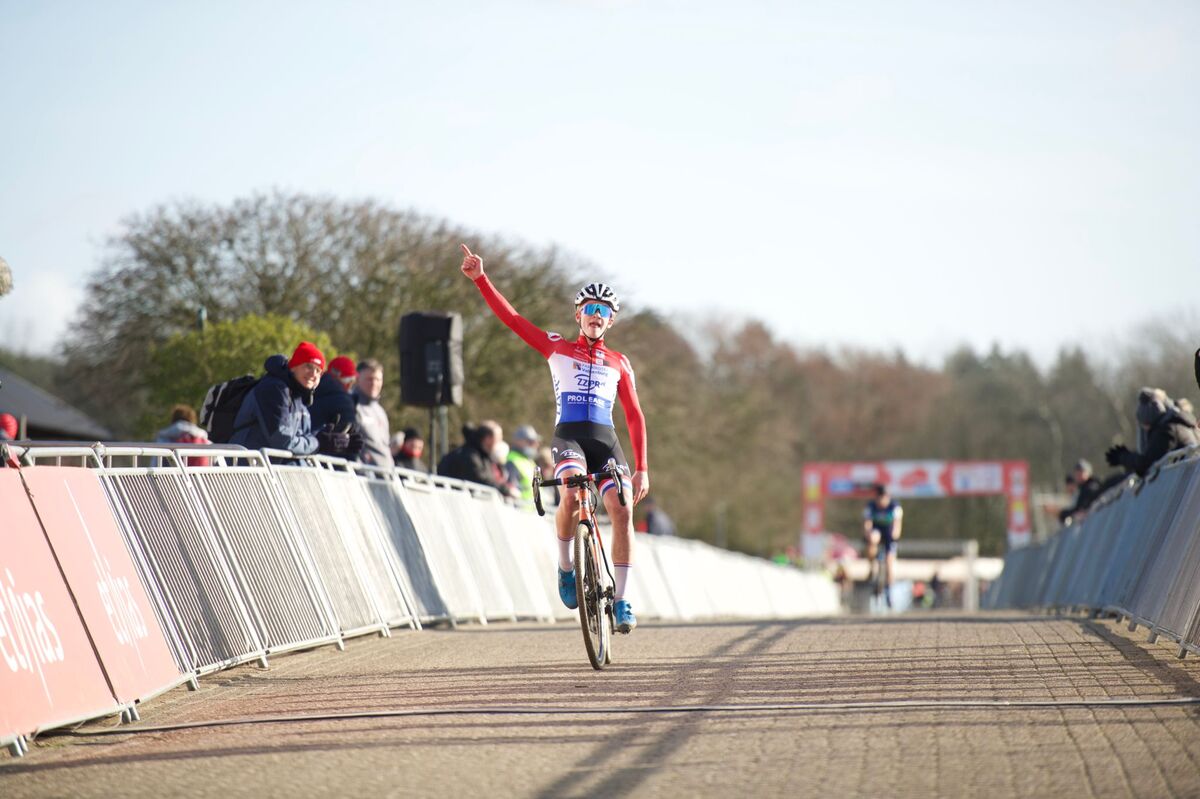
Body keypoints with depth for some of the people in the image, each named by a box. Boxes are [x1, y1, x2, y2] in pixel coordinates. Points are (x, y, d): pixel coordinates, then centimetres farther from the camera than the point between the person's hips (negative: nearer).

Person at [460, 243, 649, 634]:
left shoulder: (618, 363, 17)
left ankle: (621, 601, -8)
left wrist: (642, 468, 6)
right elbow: (511, 318, 7)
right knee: (571, 494, -33)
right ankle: (565, 569, -10)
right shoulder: (557, 348, 13)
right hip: (568, 436, -2)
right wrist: (480, 278, -3)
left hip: (605, 440, 2)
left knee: (622, 511, -17)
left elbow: (634, 415, 14)